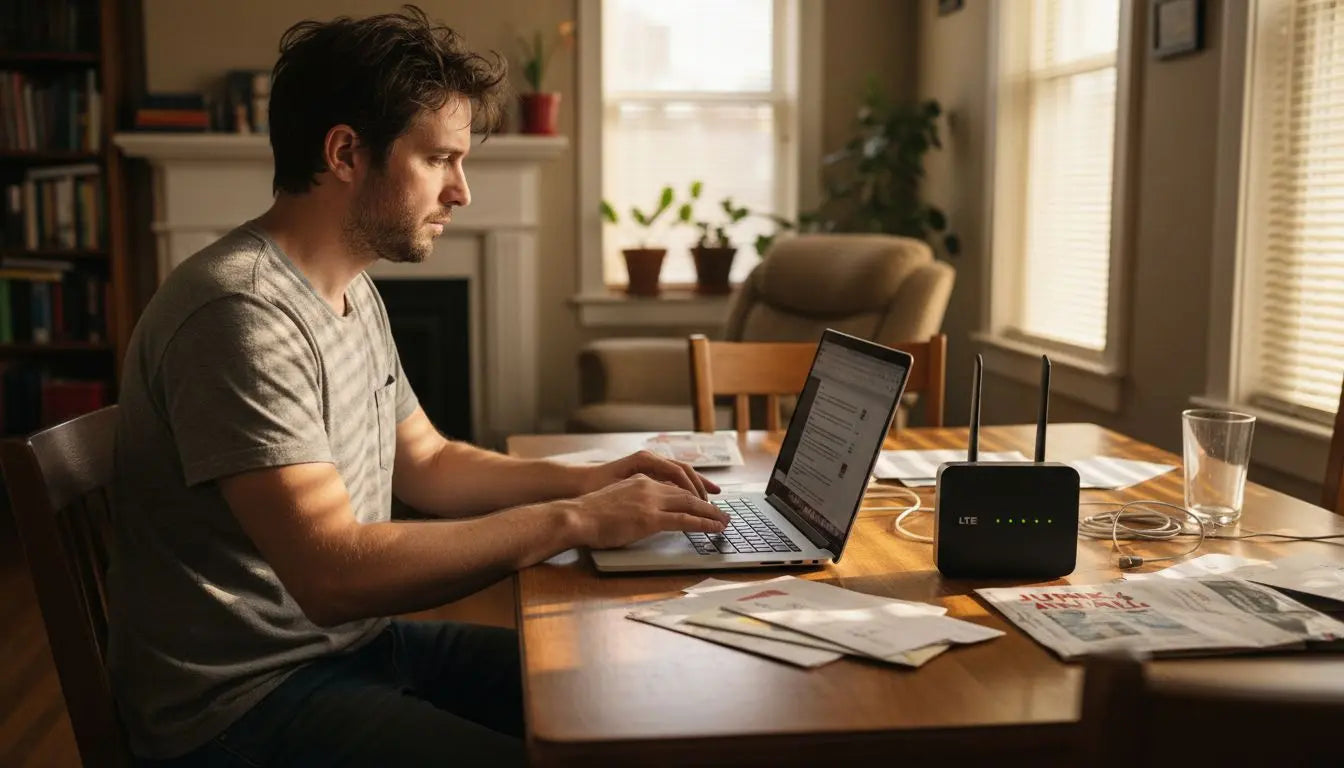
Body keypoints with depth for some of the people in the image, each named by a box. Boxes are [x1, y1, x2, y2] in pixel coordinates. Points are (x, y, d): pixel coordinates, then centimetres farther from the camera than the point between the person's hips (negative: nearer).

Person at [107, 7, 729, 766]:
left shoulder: (355, 291, 7)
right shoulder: (242, 313, -25)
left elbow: (427, 463, 16)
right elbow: (333, 574, -31)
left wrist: (587, 479, 0)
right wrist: (572, 520, -24)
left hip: (354, 641, 9)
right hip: (247, 695, -9)